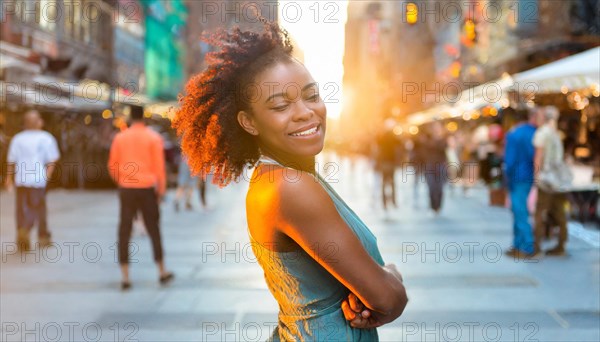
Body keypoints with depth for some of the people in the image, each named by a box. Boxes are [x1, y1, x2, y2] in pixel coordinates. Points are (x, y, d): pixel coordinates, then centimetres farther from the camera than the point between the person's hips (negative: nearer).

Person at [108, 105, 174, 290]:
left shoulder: (120, 138, 4)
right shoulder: (153, 137, -2)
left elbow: (112, 166, 7)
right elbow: (159, 166, -5)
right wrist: (161, 189, 3)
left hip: (126, 190, 1)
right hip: (147, 188, -1)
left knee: (124, 232, 4)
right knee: (154, 230, 10)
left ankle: (125, 276, 2)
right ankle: (162, 272, 17)